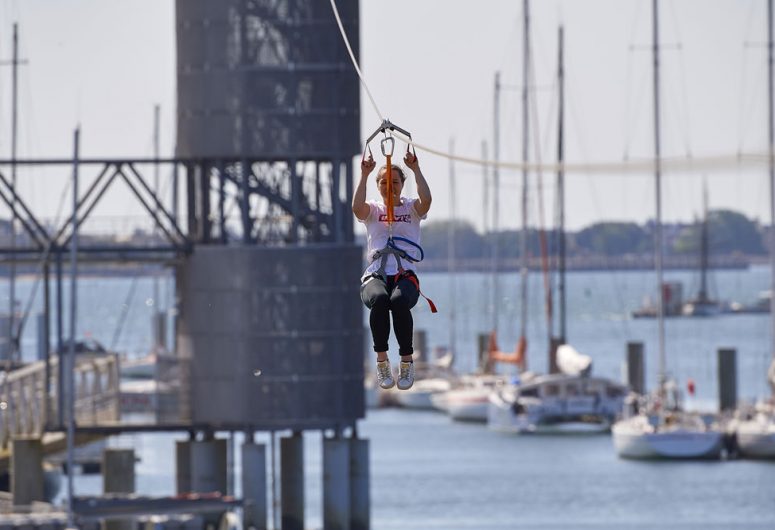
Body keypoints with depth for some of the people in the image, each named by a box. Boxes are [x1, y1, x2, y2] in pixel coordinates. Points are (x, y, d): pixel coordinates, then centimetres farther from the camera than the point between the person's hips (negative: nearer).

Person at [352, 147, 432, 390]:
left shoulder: (411, 209, 16)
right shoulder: (373, 210, 17)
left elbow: (426, 200, -8)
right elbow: (357, 207, -8)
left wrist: (416, 169, -10)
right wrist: (364, 175, -11)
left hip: (405, 275, 0)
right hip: (375, 276, 0)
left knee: (399, 302, -37)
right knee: (379, 299, -37)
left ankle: (406, 361, -22)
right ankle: (382, 361, -26)